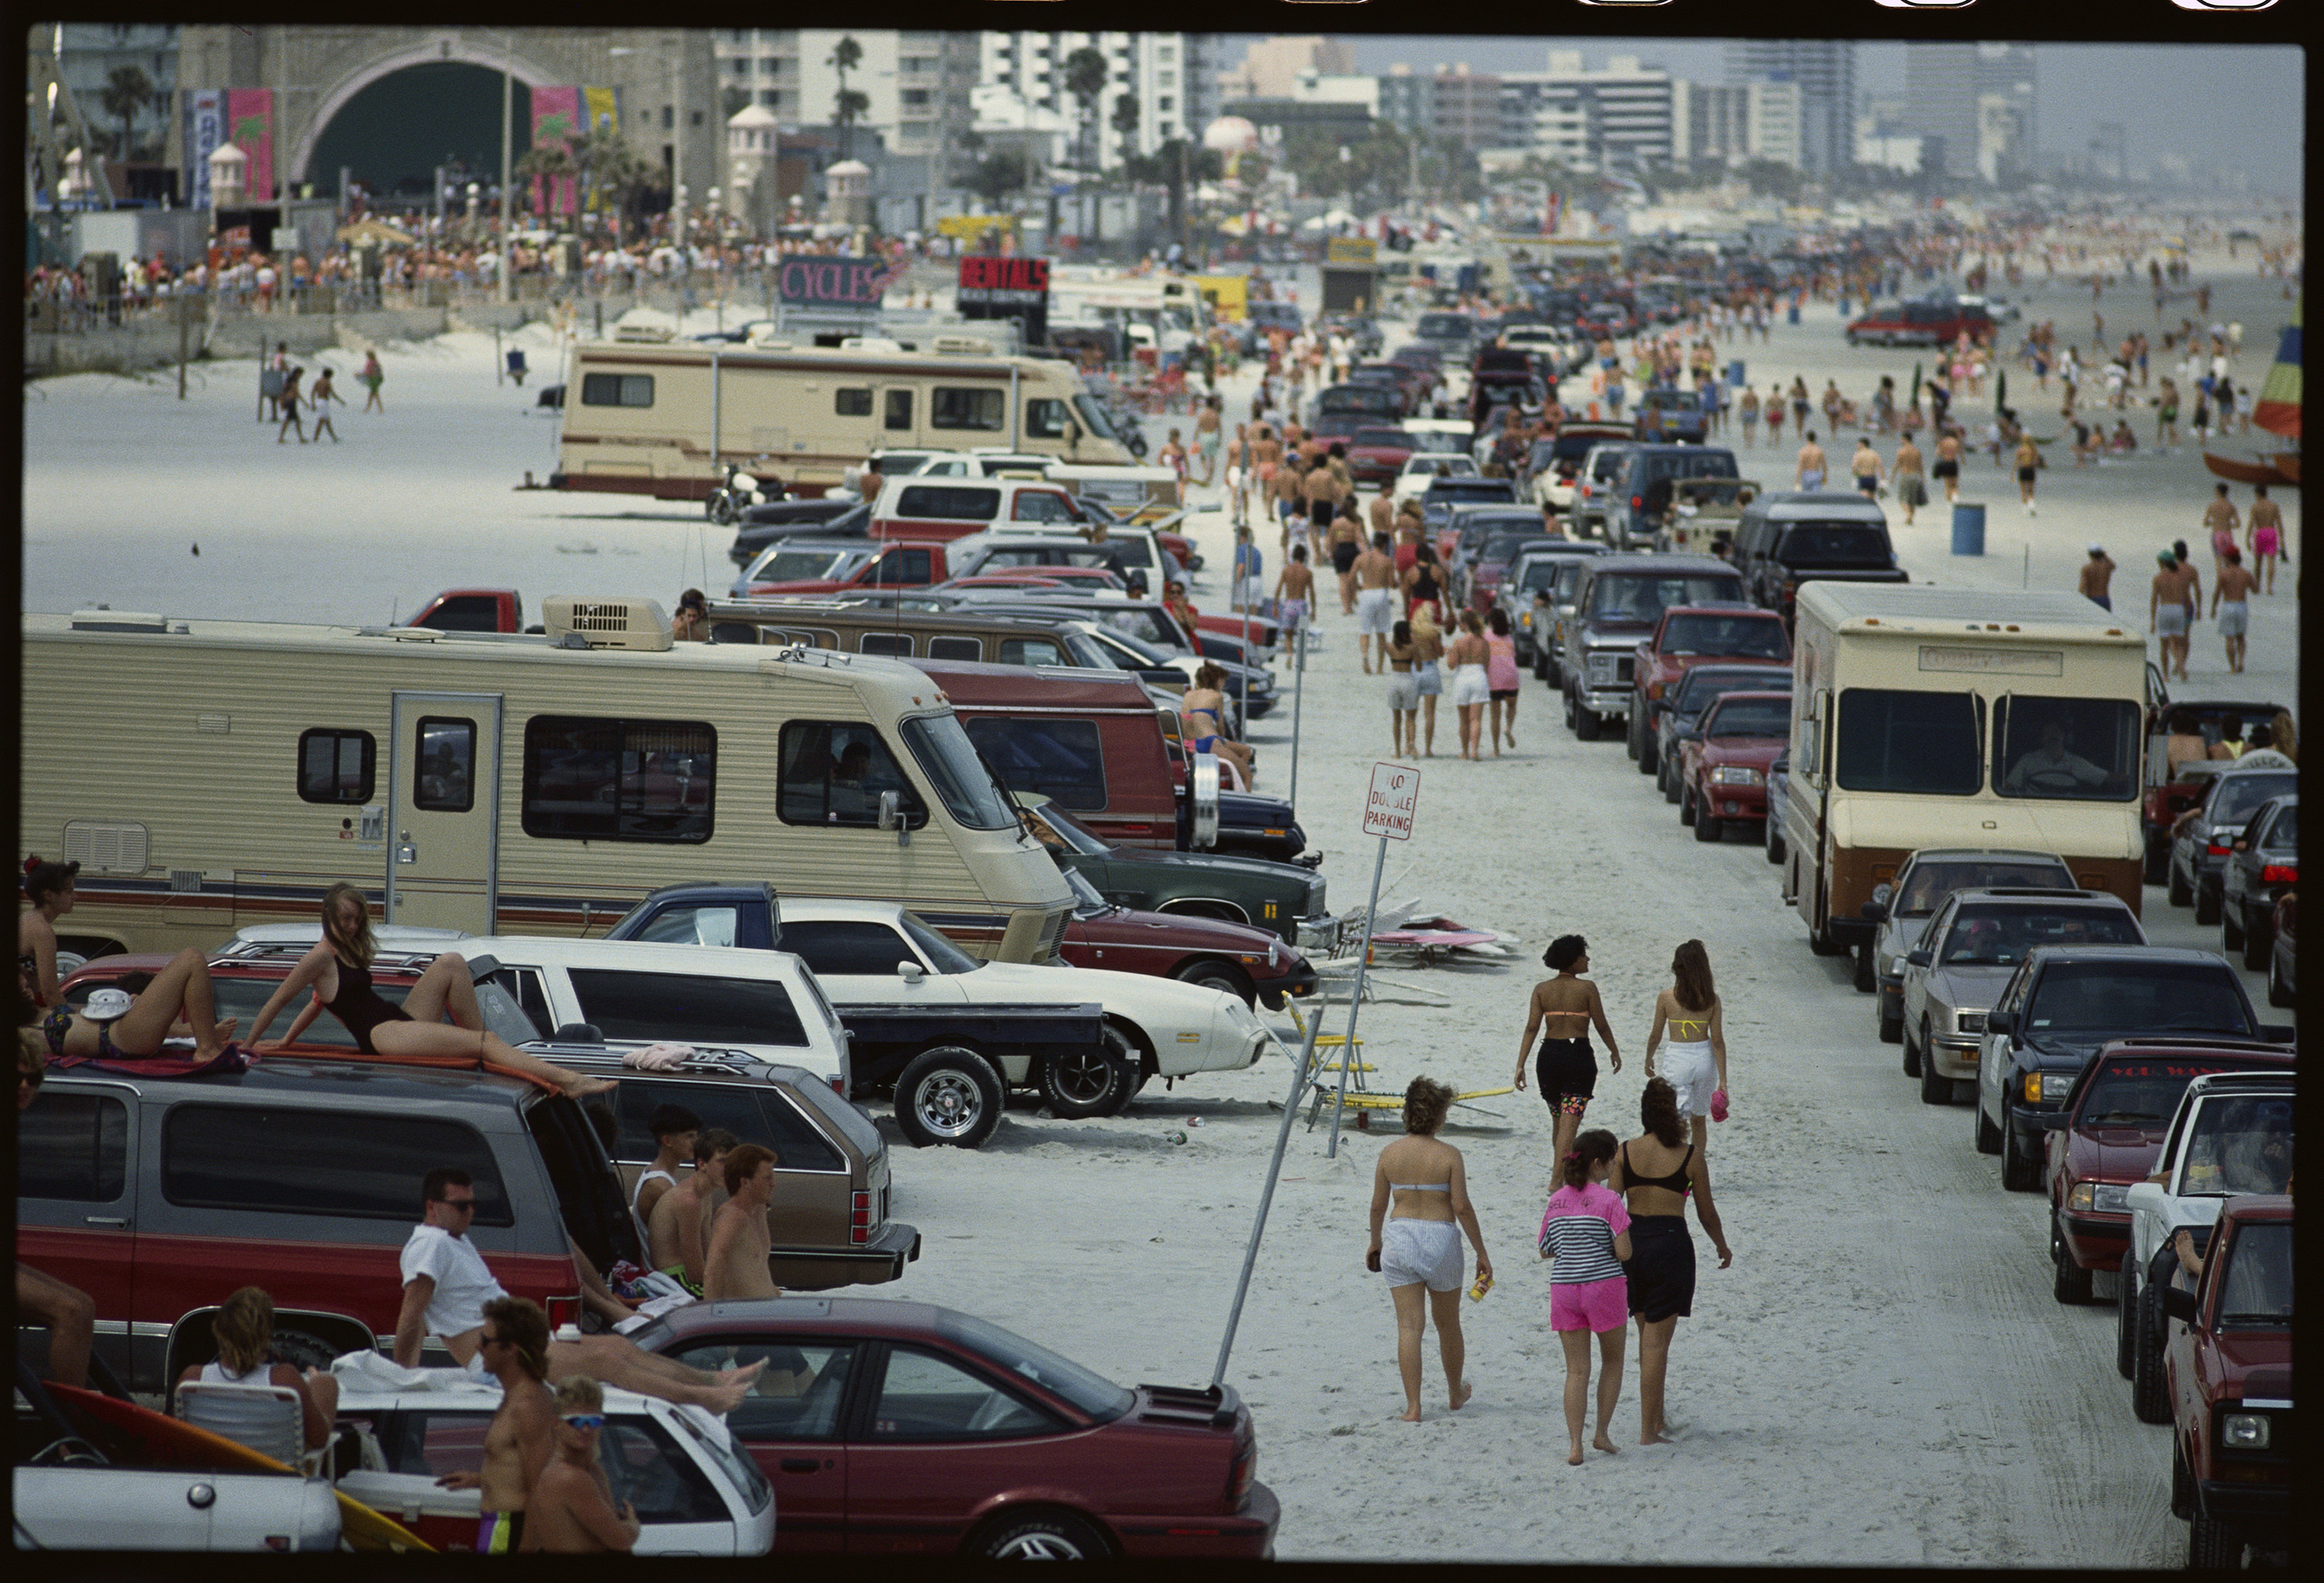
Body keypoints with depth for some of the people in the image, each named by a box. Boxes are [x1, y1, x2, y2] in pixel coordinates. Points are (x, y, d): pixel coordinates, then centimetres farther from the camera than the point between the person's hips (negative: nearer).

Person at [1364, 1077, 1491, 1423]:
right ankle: (1456, 1393, 37)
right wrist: (1481, 1253, -2)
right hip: (1440, 1238, -2)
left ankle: (1413, 1405, -5)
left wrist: (1375, 1243, 22)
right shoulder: (1448, 1155, -9)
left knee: (1409, 1324, 1)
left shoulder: (1390, 1154, -1)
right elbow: (1462, 1207, -10)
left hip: (1399, 1237, 2)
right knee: (1447, 1322, 18)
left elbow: (1378, 1205, 5)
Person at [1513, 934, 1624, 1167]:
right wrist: (1615, 1052, 17)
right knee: (1569, 1122, -7)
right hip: (1579, 1056, -4)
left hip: (1549, 1055, 4)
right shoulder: (1587, 988, -5)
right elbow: (1602, 1026, 0)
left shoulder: (1542, 989, 4)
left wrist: (1520, 1065, -3)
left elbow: (1531, 1028, -2)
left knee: (1558, 1119, 20)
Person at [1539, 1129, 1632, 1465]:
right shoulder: (1608, 1201, -11)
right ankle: (1602, 1432, 16)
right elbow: (1623, 1252, -14)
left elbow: (1545, 1250, 11)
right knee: (1612, 1361, 17)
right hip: (1604, 1286, -4)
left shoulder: (1557, 1201, 5)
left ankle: (1574, 1444, 0)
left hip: (1564, 1287, 4)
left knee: (1577, 1370, 7)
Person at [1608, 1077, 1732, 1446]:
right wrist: (1723, 1247, 20)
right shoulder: (1691, 1155, -5)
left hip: (1630, 1242, 3)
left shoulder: (1625, 1153, -1)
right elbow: (1706, 1211, 3)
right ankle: (1649, 1429, 1)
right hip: (1671, 1242, -3)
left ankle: (1656, 1418, 30)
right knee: (1657, 1341, 1)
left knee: (1648, 1334, 20)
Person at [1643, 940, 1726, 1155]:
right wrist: (1722, 1082, -2)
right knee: (1698, 1119, 22)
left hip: (1676, 1059, -3)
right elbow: (1718, 1041, -4)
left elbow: (1655, 1037, 1)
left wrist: (1648, 1061, 21)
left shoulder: (1666, 998, -9)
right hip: (1704, 1058, 3)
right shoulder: (1711, 999, -5)